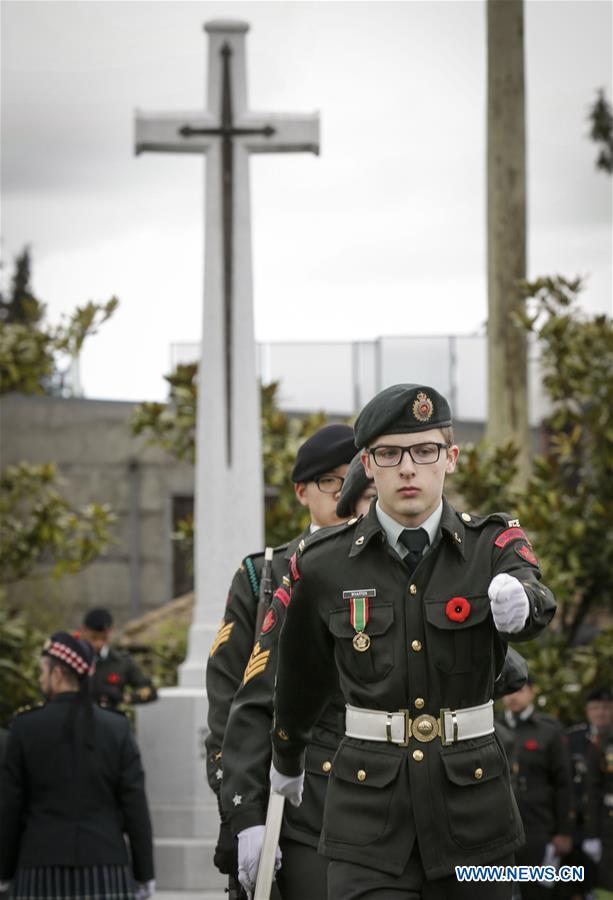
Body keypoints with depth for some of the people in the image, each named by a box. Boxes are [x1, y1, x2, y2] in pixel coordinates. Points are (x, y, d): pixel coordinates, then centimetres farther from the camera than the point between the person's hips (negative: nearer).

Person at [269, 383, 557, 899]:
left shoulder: (493, 544, -3)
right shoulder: (323, 567, -1)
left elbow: (538, 607, -26)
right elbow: (302, 677, 17)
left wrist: (518, 602, -50)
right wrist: (287, 758, 32)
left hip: (471, 811, 1)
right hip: (371, 819, -1)